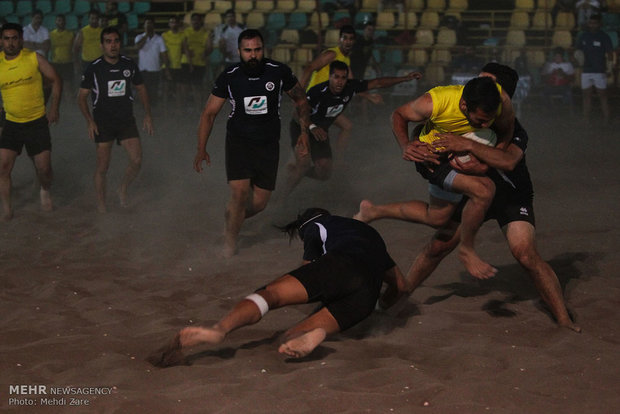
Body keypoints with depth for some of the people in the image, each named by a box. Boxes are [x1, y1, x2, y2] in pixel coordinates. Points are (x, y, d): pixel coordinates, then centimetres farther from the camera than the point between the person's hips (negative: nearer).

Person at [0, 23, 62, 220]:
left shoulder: (34, 58, -7)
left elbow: (56, 80, 1)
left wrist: (54, 108, -3)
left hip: (37, 122, -1)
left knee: (44, 168, -1)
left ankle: (45, 191, 32)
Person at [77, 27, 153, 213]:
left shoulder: (129, 65, -1)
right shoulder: (94, 68, -9)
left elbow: (141, 89, 13)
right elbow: (82, 96, -3)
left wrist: (147, 115, 7)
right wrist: (89, 121, -13)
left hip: (126, 120, 2)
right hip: (103, 123, -2)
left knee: (137, 161, -8)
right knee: (102, 167, 1)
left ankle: (123, 189, 20)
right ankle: (101, 204, 18)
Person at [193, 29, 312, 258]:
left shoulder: (279, 72, -8)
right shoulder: (229, 77, -9)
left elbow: (300, 100, 9)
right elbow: (209, 113, 0)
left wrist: (304, 131, 4)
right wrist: (201, 150, -4)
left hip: (268, 144, 1)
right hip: (238, 141, -1)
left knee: (259, 203, 1)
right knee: (240, 193, -17)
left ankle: (234, 218, 35)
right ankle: (230, 239, 7)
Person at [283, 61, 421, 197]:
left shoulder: (351, 87, -16)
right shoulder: (318, 92, -31)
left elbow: (377, 83, -8)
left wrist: (405, 78, -13)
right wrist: (312, 127, -50)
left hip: (320, 131, 6)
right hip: (302, 128, -6)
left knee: (324, 173, 2)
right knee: (304, 162, -31)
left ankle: (295, 170, 32)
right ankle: (285, 196, -6)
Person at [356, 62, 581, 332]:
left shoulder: (512, 129, -26)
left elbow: (508, 161, -48)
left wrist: (468, 145, -53)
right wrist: (413, 147, -26)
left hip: (512, 196, -5)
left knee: (526, 255, -21)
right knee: (438, 245, -3)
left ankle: (563, 319, -11)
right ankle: (399, 295, 14)